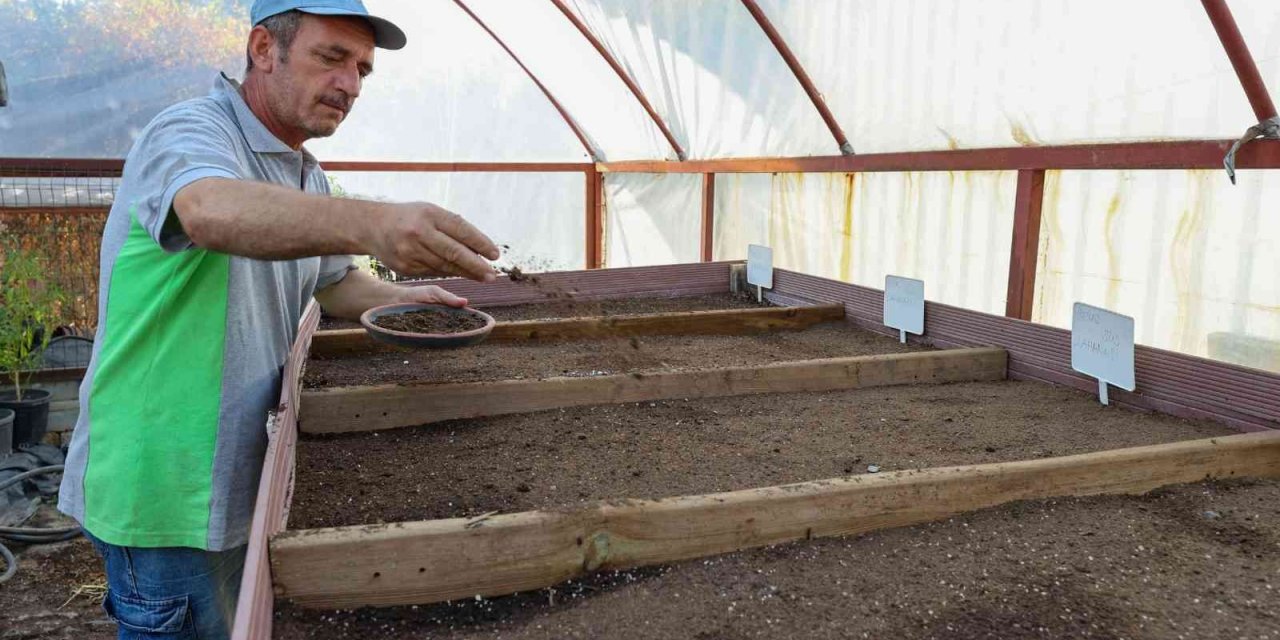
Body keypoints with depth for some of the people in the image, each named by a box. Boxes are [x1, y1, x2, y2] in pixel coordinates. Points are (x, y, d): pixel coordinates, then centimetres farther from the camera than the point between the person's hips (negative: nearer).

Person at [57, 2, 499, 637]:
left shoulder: (306, 176, 10)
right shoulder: (191, 131, -17)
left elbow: (329, 281, 20)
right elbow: (213, 212, -41)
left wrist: (404, 298, -2)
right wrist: (372, 223, -58)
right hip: (162, 485, -8)